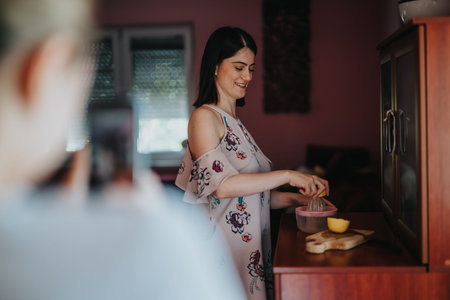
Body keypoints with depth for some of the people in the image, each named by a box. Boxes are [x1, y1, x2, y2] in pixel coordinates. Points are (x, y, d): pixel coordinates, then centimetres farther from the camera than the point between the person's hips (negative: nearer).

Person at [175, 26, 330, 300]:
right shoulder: (204, 117, -9)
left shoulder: (234, 122, 16)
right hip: (222, 249, -8)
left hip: (249, 245, 8)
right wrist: (287, 175, -19)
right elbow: (222, 184, -21)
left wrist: (295, 198, 4)